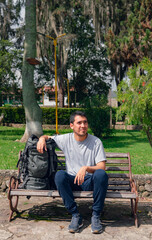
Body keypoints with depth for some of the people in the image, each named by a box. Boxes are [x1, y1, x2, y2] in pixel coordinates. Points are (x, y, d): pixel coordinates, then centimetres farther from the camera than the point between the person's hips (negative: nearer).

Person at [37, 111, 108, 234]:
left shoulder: (96, 142, -4)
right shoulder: (66, 139, 3)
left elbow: (102, 167, -9)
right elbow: (47, 137, 19)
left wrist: (86, 168, -28)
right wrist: (42, 139, -6)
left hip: (90, 182, -1)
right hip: (72, 181, 1)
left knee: (101, 174, -35)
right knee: (59, 175, -32)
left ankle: (96, 216, -19)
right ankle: (75, 215, -20)